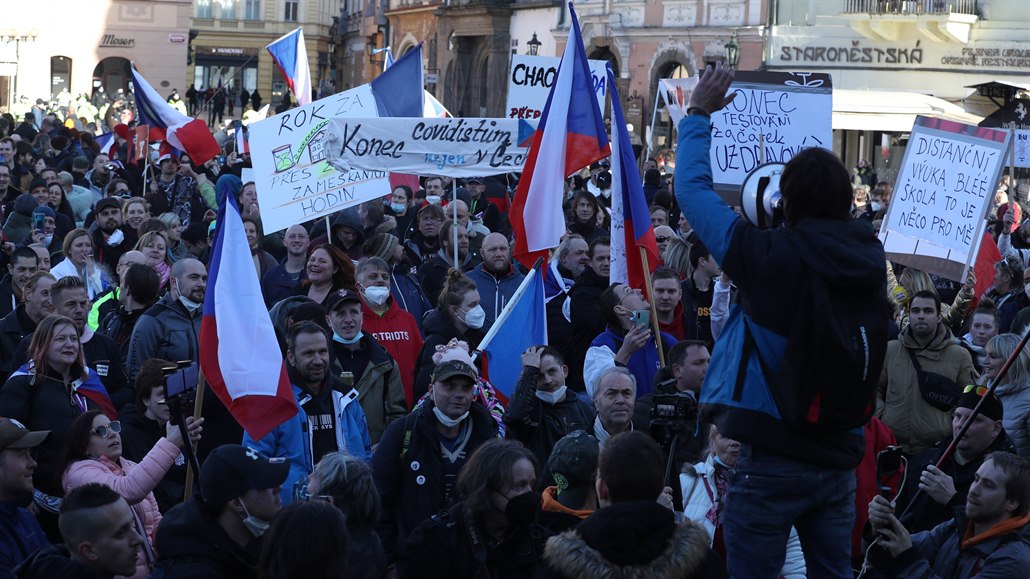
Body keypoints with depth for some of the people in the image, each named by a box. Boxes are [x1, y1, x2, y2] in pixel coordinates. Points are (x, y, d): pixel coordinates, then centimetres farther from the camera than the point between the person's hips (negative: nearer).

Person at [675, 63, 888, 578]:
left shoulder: (770, 256, -14)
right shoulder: (870, 259, -1)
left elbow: (693, 189, -5)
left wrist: (698, 115, 10)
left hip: (773, 457, -5)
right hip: (841, 454, 5)